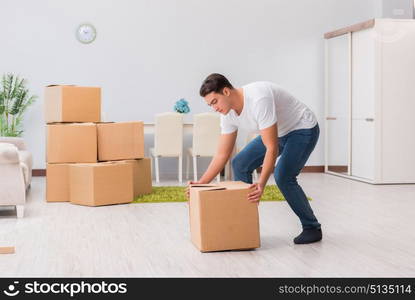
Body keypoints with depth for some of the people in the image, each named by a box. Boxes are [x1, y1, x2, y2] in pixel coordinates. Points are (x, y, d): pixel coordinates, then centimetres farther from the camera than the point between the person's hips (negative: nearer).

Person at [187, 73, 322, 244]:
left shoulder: (258, 100, -37)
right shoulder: (228, 114, -9)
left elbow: (272, 148, -37)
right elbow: (222, 154, -3)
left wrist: (261, 184, -44)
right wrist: (201, 184, -9)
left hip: (303, 129, -9)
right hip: (278, 132, 9)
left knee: (282, 177, -25)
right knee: (240, 164, 1)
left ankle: (312, 228, -4)